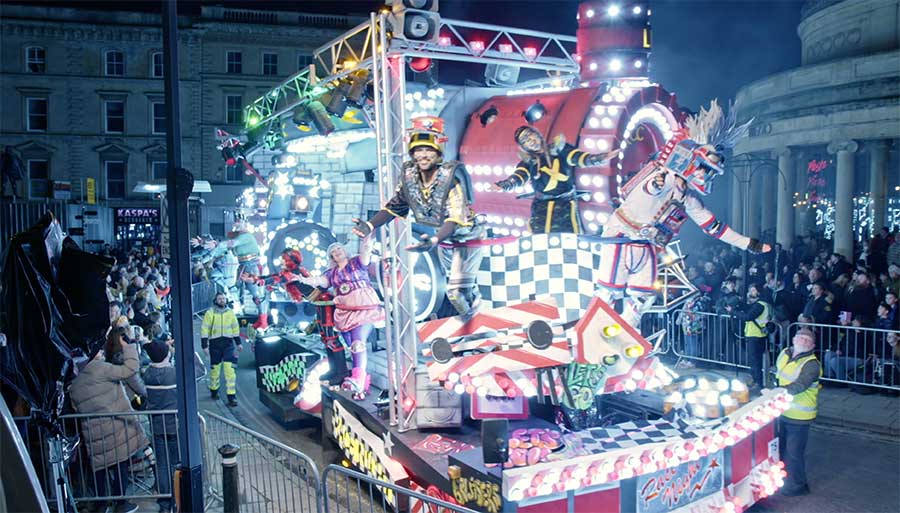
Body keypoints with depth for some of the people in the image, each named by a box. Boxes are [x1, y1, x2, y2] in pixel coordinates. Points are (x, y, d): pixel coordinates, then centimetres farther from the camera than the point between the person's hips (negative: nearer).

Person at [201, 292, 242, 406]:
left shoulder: (230, 312, 8)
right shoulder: (210, 313, -2)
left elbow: (235, 328, 17)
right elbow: (204, 329, -3)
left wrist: (238, 343, 16)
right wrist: (204, 345, -8)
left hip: (228, 344, 1)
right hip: (215, 344, -1)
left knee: (230, 369, -8)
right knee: (215, 368, 8)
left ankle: (231, 395, -8)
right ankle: (214, 390, 31)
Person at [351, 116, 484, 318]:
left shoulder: (450, 176, -32)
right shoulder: (409, 175, -14)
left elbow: (457, 218, -40)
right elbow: (396, 205, -2)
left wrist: (434, 241, -56)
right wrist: (370, 225, -16)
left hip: (467, 237, -6)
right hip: (444, 238, 6)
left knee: (457, 293, -11)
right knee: (454, 285, 24)